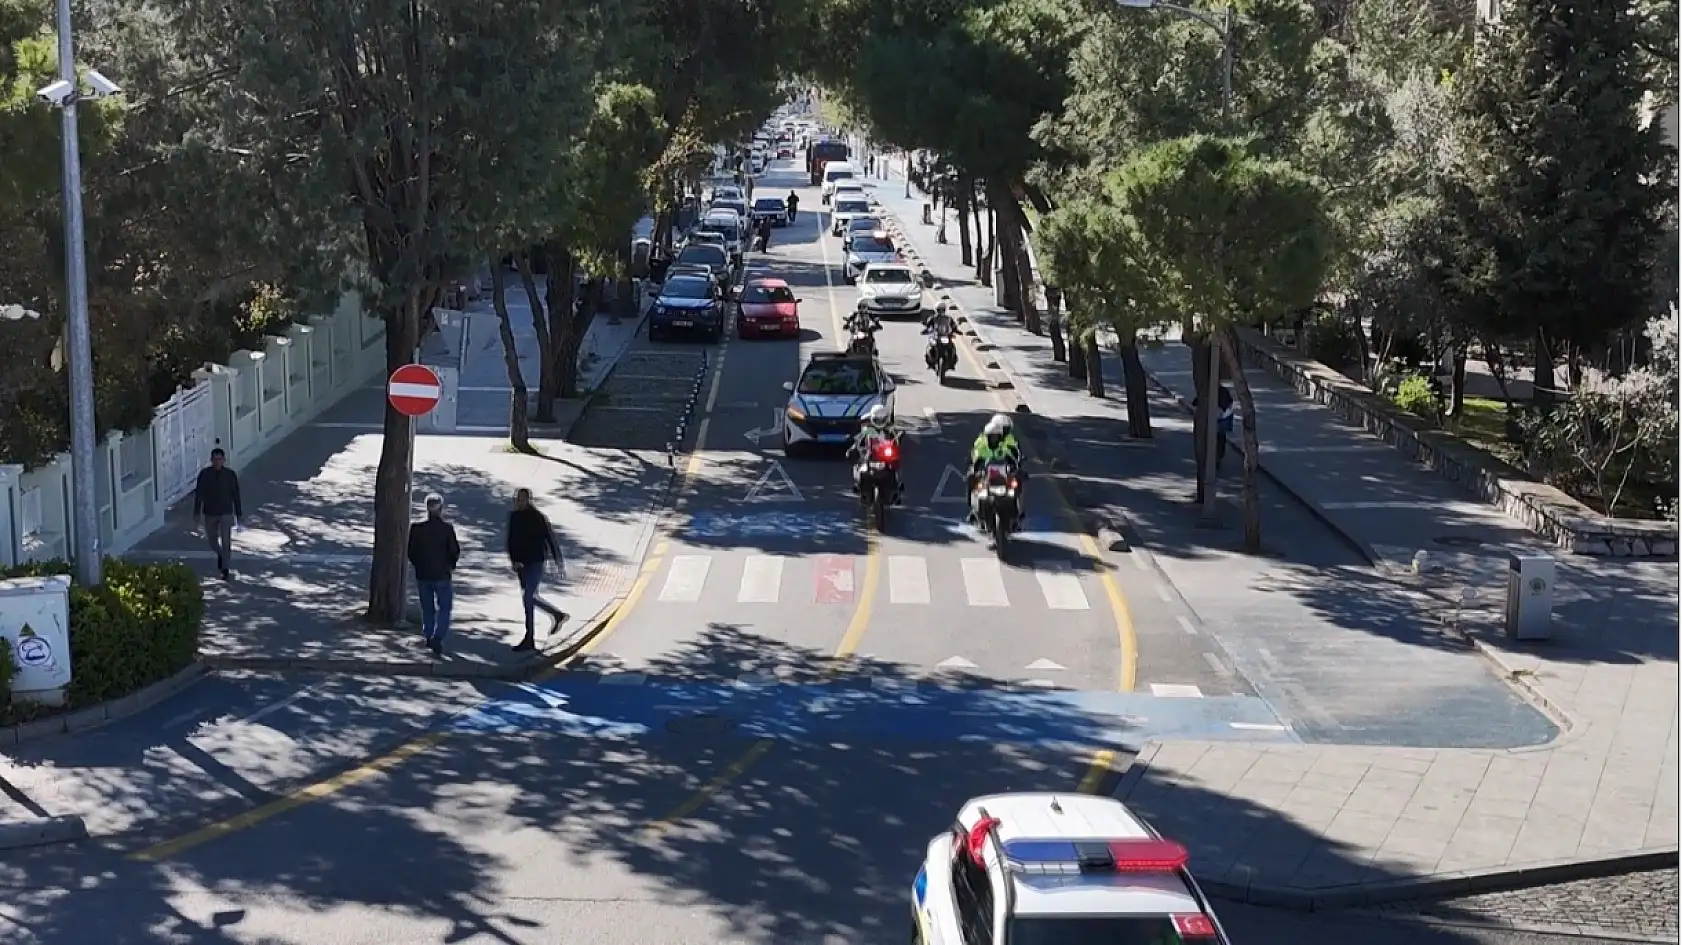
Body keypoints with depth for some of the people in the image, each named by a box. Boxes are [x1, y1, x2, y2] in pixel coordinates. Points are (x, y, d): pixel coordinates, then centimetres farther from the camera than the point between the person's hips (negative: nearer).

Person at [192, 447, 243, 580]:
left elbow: (235, 495, -2)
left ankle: (225, 570, 0)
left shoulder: (231, 475, -9)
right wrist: (196, 513, -7)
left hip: (226, 514, -2)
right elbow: (198, 494, -5)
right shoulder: (204, 474, -9)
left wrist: (239, 514, 2)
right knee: (212, 541, 14)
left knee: (226, 542, -9)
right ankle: (220, 554, 45)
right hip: (209, 514, 2)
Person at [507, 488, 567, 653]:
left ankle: (529, 639, -5)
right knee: (529, 598, 13)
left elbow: (551, 539, -4)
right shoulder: (514, 517, 4)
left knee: (528, 598, -12)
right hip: (522, 563, 7)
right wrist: (513, 560, -7)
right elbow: (511, 541, 5)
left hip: (536, 562, -7)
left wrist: (557, 561, -2)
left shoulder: (539, 517, -10)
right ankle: (557, 615, 34)